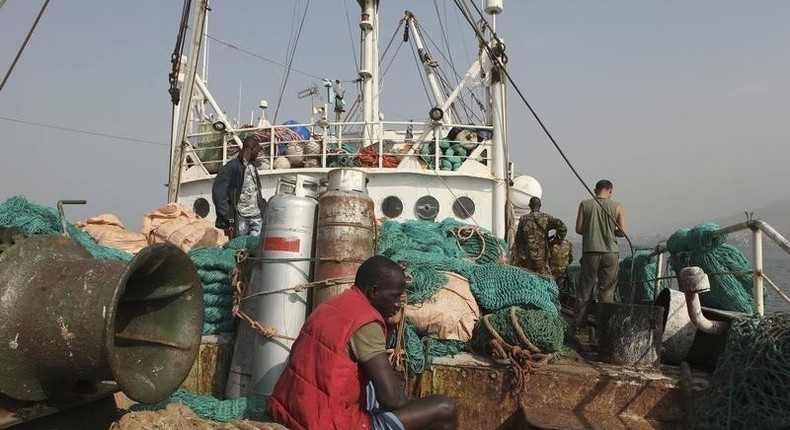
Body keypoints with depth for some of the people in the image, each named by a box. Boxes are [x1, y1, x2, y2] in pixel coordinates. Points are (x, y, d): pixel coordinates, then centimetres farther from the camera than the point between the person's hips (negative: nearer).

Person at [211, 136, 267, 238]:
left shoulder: (253, 166, 15)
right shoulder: (230, 167, -8)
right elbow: (218, 194, -11)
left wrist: (263, 209, 12)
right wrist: (228, 217, -15)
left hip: (257, 217, 6)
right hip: (239, 218, -6)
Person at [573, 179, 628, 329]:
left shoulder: (585, 205, 2)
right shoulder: (617, 207, 1)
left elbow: (579, 229, 0)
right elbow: (624, 232, -3)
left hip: (590, 251, 1)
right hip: (610, 252, 0)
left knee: (585, 289, 7)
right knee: (607, 290, 7)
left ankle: (579, 324, 10)